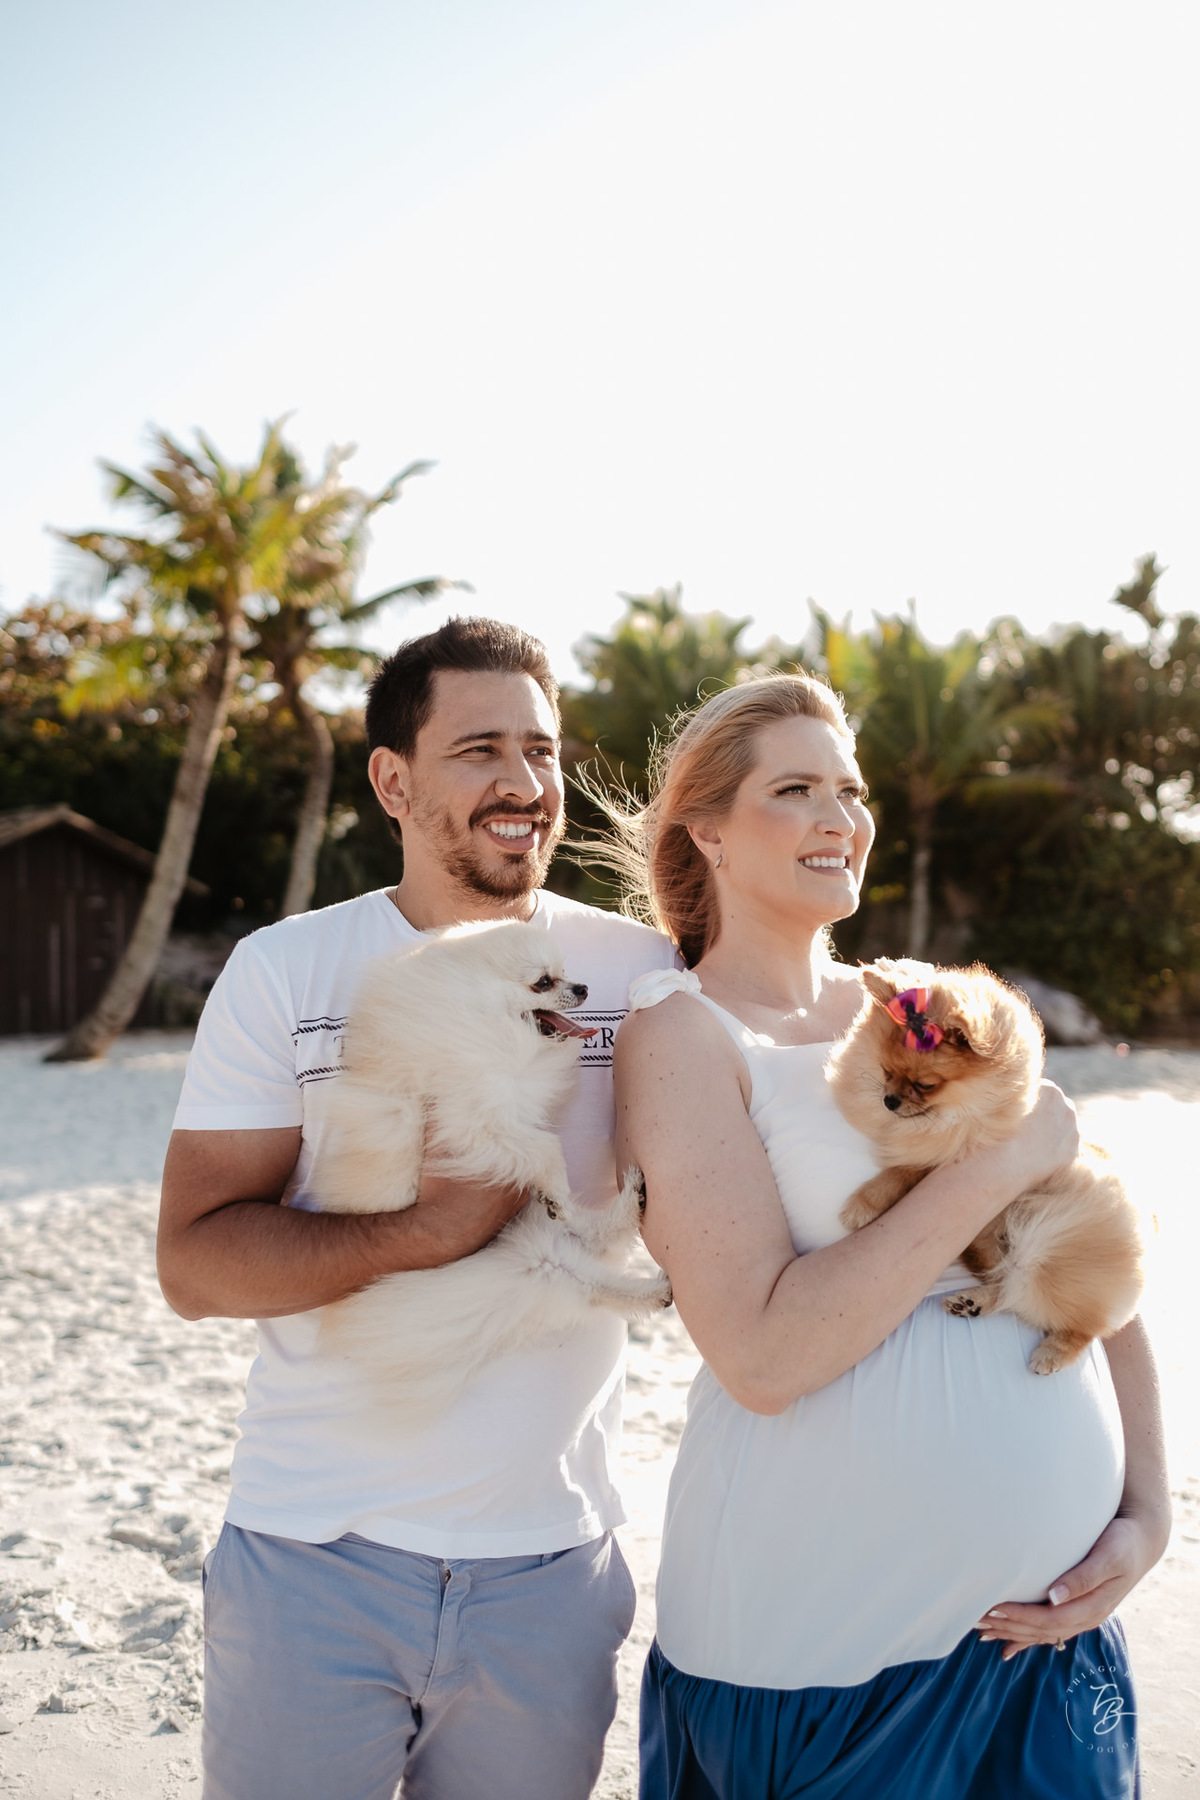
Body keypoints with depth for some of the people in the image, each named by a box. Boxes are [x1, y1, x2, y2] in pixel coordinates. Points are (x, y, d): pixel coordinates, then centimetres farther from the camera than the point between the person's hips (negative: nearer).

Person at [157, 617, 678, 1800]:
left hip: (550, 1568, 2)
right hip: (313, 1556, -1)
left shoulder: (641, 973, -1)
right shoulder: (286, 971, -5)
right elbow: (193, 1264, -10)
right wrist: (425, 1233, -24)